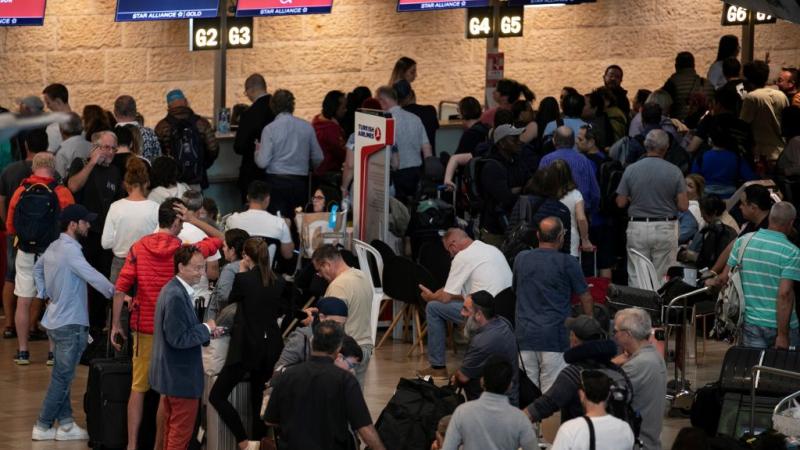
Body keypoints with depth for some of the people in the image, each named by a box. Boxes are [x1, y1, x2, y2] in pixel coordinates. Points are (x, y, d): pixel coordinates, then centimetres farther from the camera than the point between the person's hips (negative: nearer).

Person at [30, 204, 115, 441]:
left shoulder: (53, 247, 9)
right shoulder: (70, 250, -21)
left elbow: (37, 269, 26)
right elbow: (93, 277, -28)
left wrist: (45, 293, 21)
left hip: (55, 320, 10)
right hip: (70, 323, -10)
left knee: (63, 376, 14)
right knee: (62, 377, -1)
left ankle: (65, 423, 17)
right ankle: (43, 426, 2)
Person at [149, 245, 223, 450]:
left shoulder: (174, 290, 9)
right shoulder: (176, 296, -23)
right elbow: (178, 339, -25)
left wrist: (207, 331, 2)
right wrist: (206, 329, -13)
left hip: (172, 375, 10)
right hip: (181, 377, -10)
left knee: (173, 429, 19)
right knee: (181, 432, -1)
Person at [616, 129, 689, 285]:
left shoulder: (631, 170, -4)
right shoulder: (674, 171, -7)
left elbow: (621, 202, 0)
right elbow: (683, 206, -7)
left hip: (637, 227, 1)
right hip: (665, 229, -1)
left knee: (636, 278, 5)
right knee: (663, 279, 5)